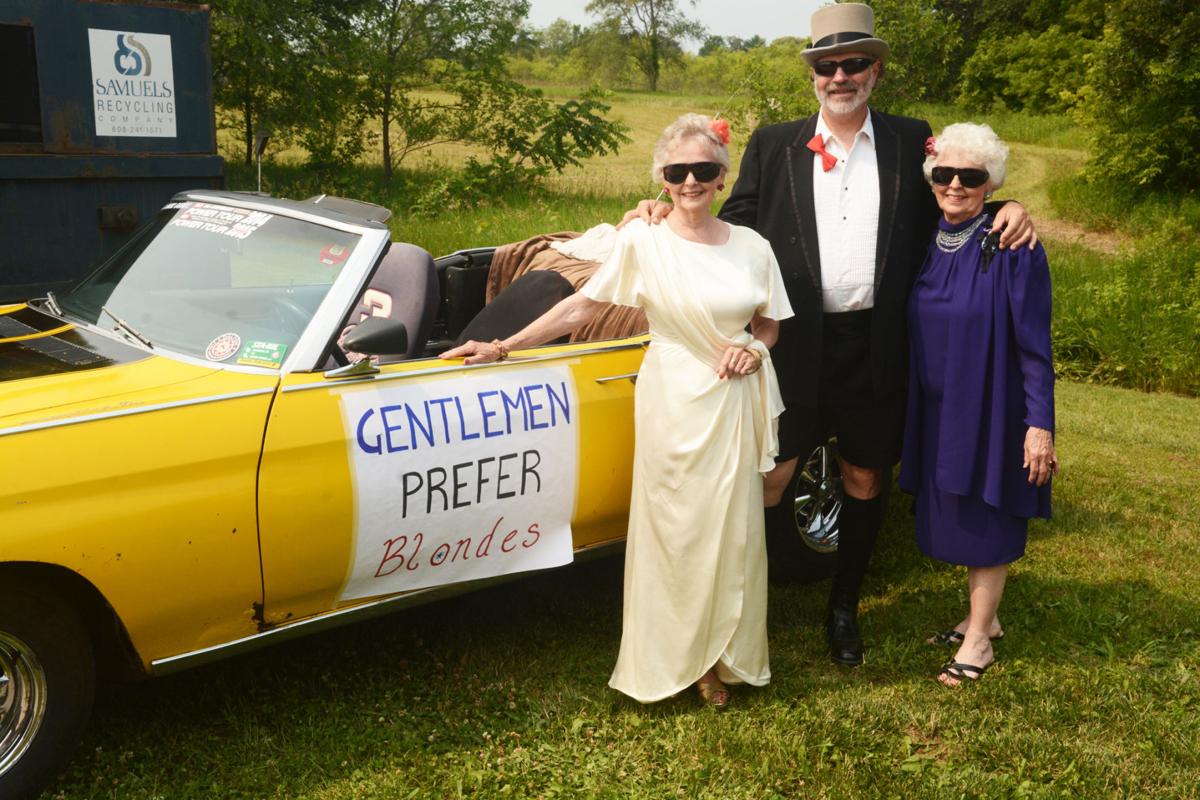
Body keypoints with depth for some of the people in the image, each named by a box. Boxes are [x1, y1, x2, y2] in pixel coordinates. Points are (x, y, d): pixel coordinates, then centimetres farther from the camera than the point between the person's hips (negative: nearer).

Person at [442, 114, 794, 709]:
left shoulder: (751, 247, 4)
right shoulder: (642, 242, -4)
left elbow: (769, 321, 16)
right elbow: (581, 306, -3)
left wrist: (754, 347, -6)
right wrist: (503, 347, -6)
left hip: (733, 403, 3)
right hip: (672, 405, -2)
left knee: (732, 531, 5)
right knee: (674, 531, 3)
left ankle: (721, 657, 21)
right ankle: (676, 656, 19)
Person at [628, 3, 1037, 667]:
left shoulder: (911, 140, 7)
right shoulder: (773, 146, 4)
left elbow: (941, 220, 11)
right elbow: (734, 230, 3)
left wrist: (1006, 209, -6)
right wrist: (669, 213, -11)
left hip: (876, 350, 2)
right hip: (796, 346, -2)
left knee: (866, 480, 15)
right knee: (767, 481, 0)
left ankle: (844, 609, 35)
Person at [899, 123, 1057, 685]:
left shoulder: (1012, 248, -16)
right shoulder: (926, 243, 2)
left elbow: (1034, 343, -16)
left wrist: (1039, 423, -18)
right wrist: (912, 404, 9)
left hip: (991, 404, -6)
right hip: (937, 406, 6)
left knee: (985, 517, 6)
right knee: (954, 512, 15)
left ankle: (979, 639, 21)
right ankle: (982, 616, 34)